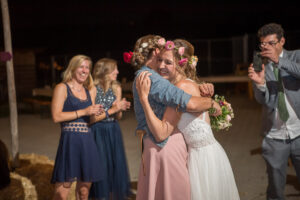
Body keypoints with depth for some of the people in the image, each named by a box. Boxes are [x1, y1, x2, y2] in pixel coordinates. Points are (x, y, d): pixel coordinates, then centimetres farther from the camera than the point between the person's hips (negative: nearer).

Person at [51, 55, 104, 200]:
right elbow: (56, 117, -11)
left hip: (87, 140, 6)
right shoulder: (62, 88, -1)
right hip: (70, 140, -6)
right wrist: (83, 112, -11)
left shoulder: (88, 90, 18)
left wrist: (97, 112, 1)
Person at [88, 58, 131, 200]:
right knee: (101, 167, -1)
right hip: (98, 133, -5)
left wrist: (120, 109, -11)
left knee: (116, 165, 5)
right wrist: (112, 110, -16)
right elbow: (92, 118, -13)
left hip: (114, 132, 5)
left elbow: (118, 117, 11)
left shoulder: (116, 88, 6)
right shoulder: (93, 89, -11)